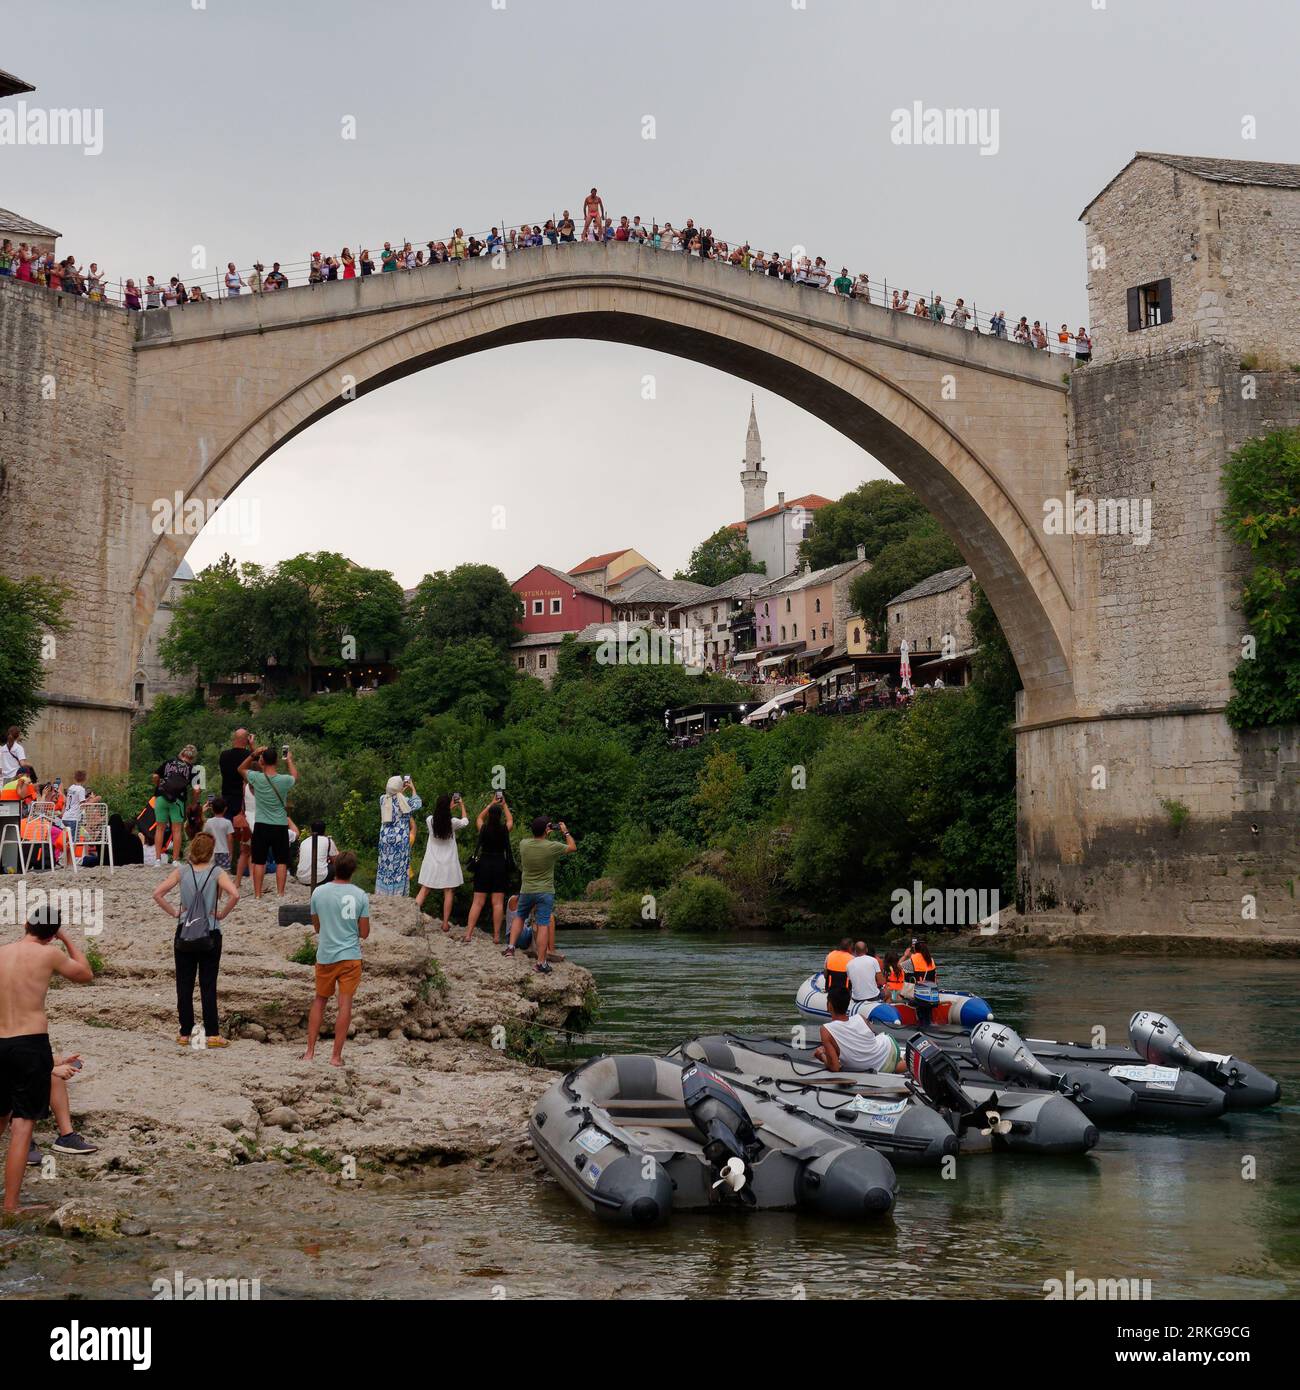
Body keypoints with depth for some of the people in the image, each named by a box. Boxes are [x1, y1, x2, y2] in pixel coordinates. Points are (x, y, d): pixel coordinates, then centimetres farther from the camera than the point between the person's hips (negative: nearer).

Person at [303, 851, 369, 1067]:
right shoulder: (360, 896, -8)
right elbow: (364, 933, -3)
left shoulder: (319, 892, -4)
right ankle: (336, 1056, 3)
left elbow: (316, 927, 8)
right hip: (350, 956, -2)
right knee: (345, 1005, 2)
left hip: (325, 956, 2)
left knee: (319, 1001, 17)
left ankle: (310, 1051, 15)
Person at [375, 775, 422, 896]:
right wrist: (413, 789, 15)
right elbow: (417, 804, 6)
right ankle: (397, 896, 3)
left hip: (385, 838, 5)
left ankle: (382, 895, 17)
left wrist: (403, 790, 27)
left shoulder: (383, 799, 0)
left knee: (385, 867, 12)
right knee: (399, 869, 2)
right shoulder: (403, 800, -13)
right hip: (400, 839, -5)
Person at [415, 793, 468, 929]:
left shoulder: (430, 820, -8)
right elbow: (465, 821, 9)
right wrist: (462, 805, 21)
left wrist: (449, 806, 23)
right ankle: (445, 923, 8)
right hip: (448, 862, -2)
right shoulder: (452, 822, -13)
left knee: (424, 890, 7)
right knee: (448, 892, 7)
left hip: (431, 861, 2)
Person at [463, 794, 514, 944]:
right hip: (500, 865, -1)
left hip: (483, 864, 1)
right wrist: (504, 805, 30)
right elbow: (511, 820, 19)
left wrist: (491, 803, 28)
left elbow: (479, 817, 20)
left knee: (477, 902, 4)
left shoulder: (483, 829, -4)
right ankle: (496, 936, 2)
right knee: (498, 903, 2)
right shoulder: (504, 830, -5)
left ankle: (468, 934, -1)